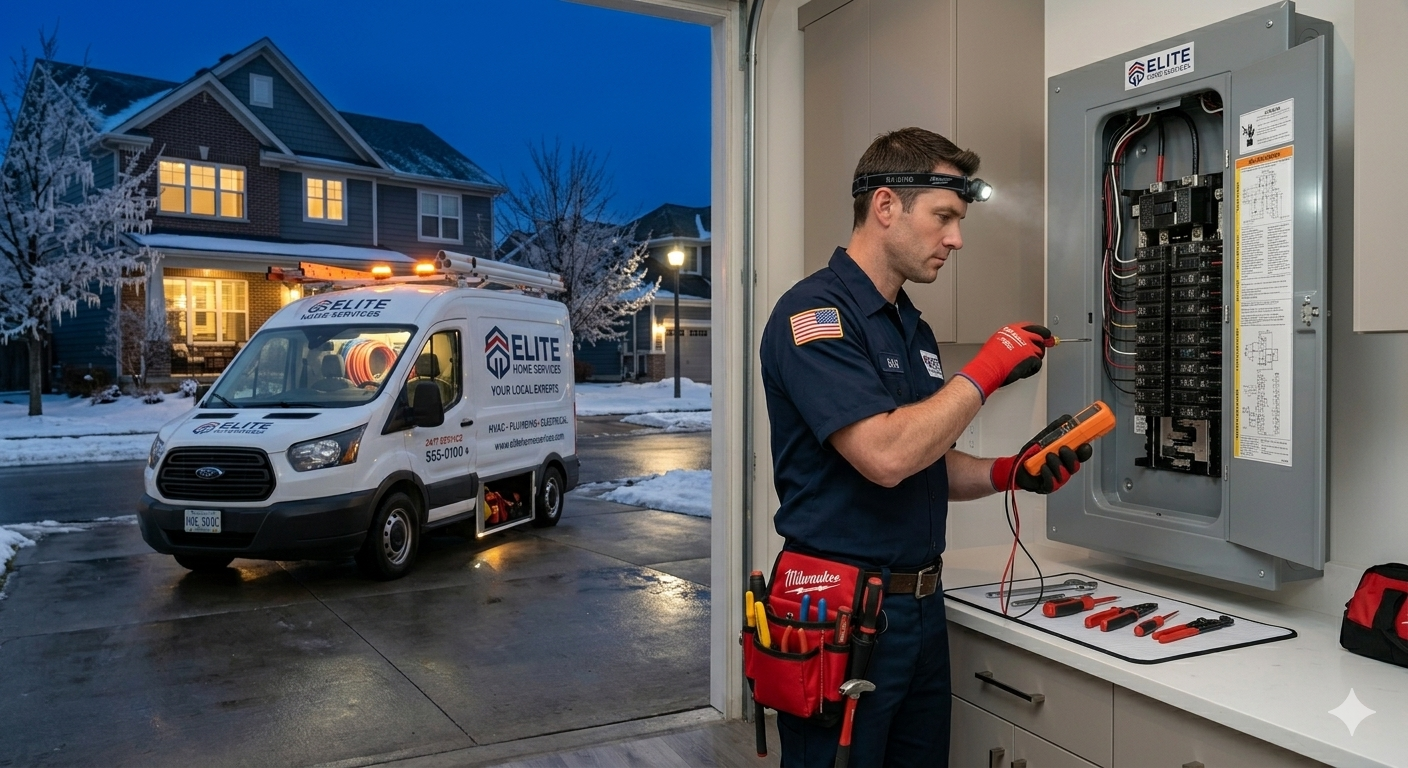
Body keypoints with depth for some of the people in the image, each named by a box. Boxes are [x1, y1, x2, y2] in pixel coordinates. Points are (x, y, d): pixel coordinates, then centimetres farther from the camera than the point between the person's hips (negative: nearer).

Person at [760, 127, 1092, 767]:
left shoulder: (914, 328, 14)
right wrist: (985, 372, -16)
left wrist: (1005, 474, 1)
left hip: (921, 606, 9)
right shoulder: (814, 312, -15)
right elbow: (885, 456, -26)